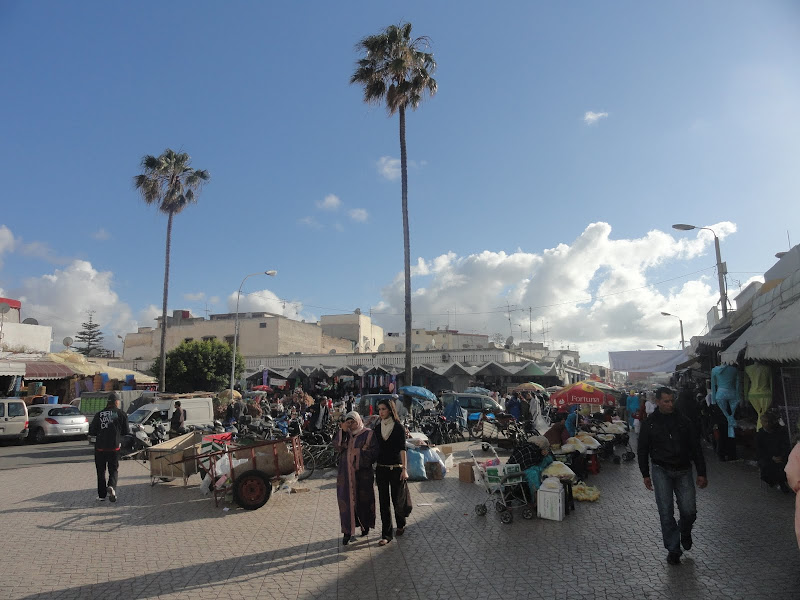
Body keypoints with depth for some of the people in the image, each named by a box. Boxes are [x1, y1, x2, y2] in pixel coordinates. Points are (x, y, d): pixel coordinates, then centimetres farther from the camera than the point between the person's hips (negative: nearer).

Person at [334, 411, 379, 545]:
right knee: (346, 500, -1)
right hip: (345, 473, 2)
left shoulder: (369, 434, -2)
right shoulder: (344, 434, 8)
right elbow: (337, 446, -8)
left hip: (363, 472, -2)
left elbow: (374, 452, -8)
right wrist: (343, 431, -16)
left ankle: (365, 525, 31)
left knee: (364, 500, 10)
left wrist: (359, 452, -18)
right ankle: (348, 532, 4)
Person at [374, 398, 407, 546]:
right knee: (384, 502, 3)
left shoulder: (398, 427, -7)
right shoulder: (377, 428, 6)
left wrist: (404, 469, -16)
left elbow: (402, 449, -11)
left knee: (396, 500, 5)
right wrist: (374, 467, 8)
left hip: (396, 469, -4)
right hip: (381, 469, 4)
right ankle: (387, 534, 12)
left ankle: (401, 525, 32)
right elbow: (376, 448, 10)